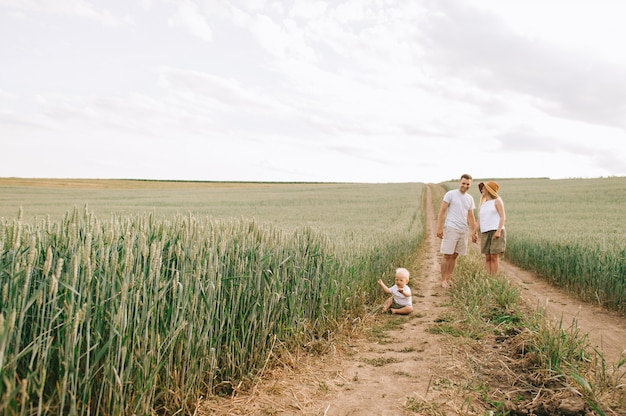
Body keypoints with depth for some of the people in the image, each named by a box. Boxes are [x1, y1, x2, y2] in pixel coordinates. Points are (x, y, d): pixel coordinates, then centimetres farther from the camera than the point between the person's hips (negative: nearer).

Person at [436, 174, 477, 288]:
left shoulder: (470, 199, 14)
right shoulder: (450, 194, -2)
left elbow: (471, 217, 18)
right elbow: (442, 211, -4)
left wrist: (474, 232, 14)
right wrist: (439, 228, -11)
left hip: (464, 230, 5)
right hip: (451, 228, -5)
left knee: (454, 256, 8)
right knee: (447, 255, -4)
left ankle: (448, 279, 15)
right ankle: (443, 280, 3)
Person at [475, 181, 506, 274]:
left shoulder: (497, 201, 3)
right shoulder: (482, 205, 19)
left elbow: (503, 217, -5)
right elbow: (479, 221, 15)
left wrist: (498, 231, -17)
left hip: (497, 232, -5)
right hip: (485, 233, 5)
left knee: (494, 257, -9)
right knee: (487, 257, 0)